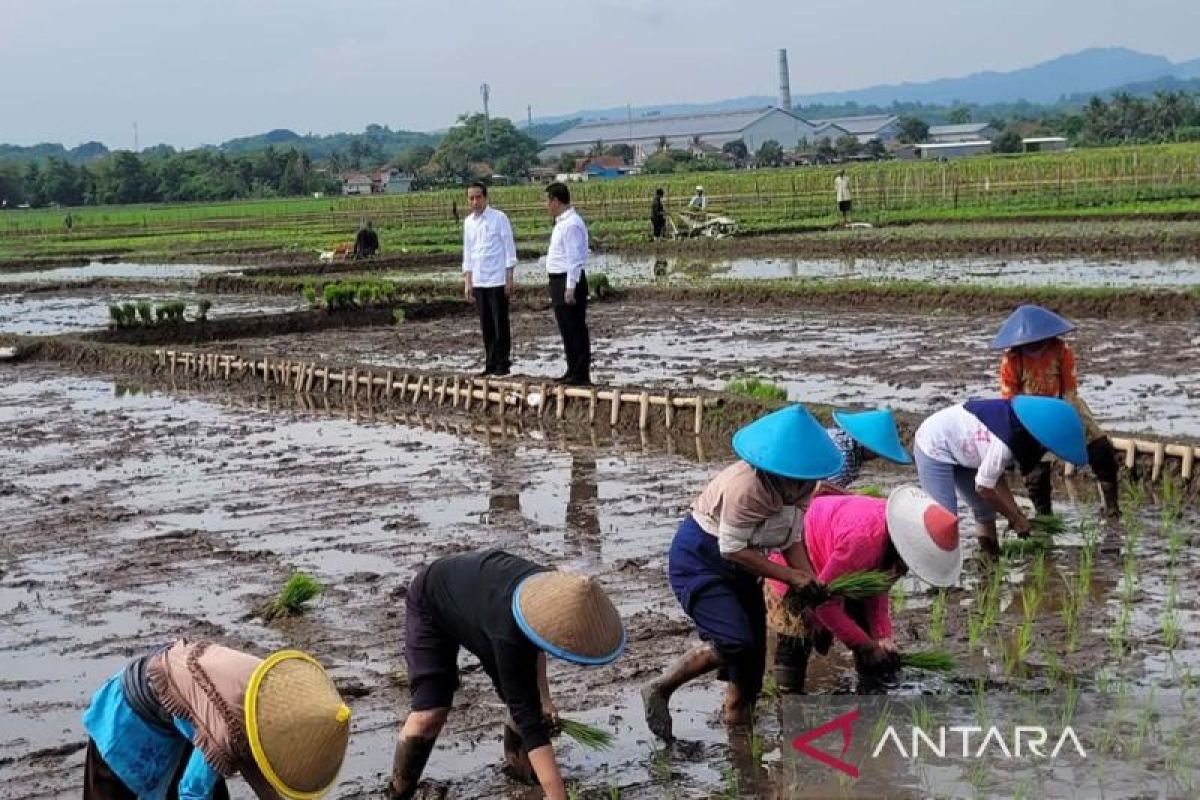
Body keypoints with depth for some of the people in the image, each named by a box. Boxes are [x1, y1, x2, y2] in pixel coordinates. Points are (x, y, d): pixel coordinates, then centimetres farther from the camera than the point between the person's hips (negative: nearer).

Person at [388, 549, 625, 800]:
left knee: (527, 695, 0)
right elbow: (527, 716, -41)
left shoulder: (554, 591, -25)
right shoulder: (508, 632, -44)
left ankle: (518, 764, 28)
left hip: (478, 593, 6)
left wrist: (542, 694, -7)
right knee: (429, 715, -19)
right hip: (432, 606, -6)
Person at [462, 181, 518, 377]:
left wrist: (509, 279, -9)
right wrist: (467, 282, 11)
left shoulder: (498, 218, -6)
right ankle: (491, 363, 15)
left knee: (500, 324, -1)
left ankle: (503, 363, 6)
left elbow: (509, 248, -5)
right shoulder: (468, 222, 10)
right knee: (486, 325, 8)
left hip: (497, 280, -5)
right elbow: (467, 253, 15)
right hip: (478, 282, 5)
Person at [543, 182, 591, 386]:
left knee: (575, 330, -6)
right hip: (559, 281, 10)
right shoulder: (562, 222, 16)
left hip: (570, 281, -10)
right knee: (567, 330, 15)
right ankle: (572, 371, 22)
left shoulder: (571, 224, -16)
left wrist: (570, 288, -22)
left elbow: (574, 258, -20)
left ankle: (581, 374, -3)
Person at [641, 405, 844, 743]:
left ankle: (737, 714, 25)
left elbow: (790, 538, 0)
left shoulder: (791, 486, -9)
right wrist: (791, 576, -23)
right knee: (734, 641, -20)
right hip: (698, 558, -8)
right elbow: (732, 549, -27)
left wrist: (807, 584, -15)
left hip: (736, 564, 8)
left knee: (754, 641, 7)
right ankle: (659, 691, -3)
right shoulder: (747, 485, -33)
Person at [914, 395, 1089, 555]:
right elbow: (983, 488, -21)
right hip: (933, 448, -9)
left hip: (958, 445, 9)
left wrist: (1015, 511, -7)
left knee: (985, 507, 12)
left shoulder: (1020, 429, -8)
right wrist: (1016, 518, -9)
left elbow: (995, 474, 1)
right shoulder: (1004, 444, -34)